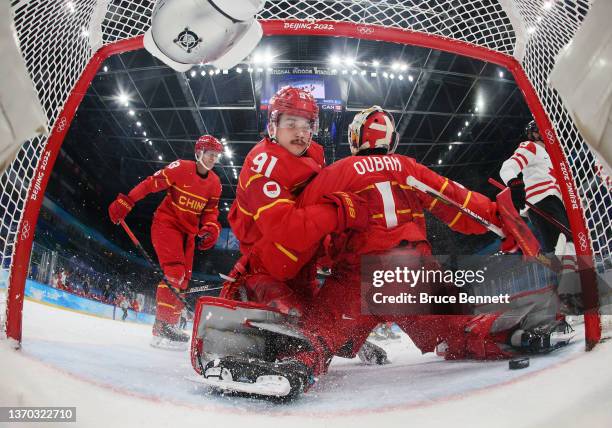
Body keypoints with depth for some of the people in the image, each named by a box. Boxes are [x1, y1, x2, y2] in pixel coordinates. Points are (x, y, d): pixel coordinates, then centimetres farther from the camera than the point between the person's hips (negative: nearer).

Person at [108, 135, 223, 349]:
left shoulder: (215, 183, 4)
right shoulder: (180, 168, -12)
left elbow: (210, 211, 7)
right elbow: (149, 184, -13)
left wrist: (210, 229, -12)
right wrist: (125, 202, -18)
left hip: (188, 232, 7)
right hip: (166, 223, -6)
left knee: (183, 279, 5)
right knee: (175, 271, -21)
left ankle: (169, 325, 14)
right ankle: (163, 324, -19)